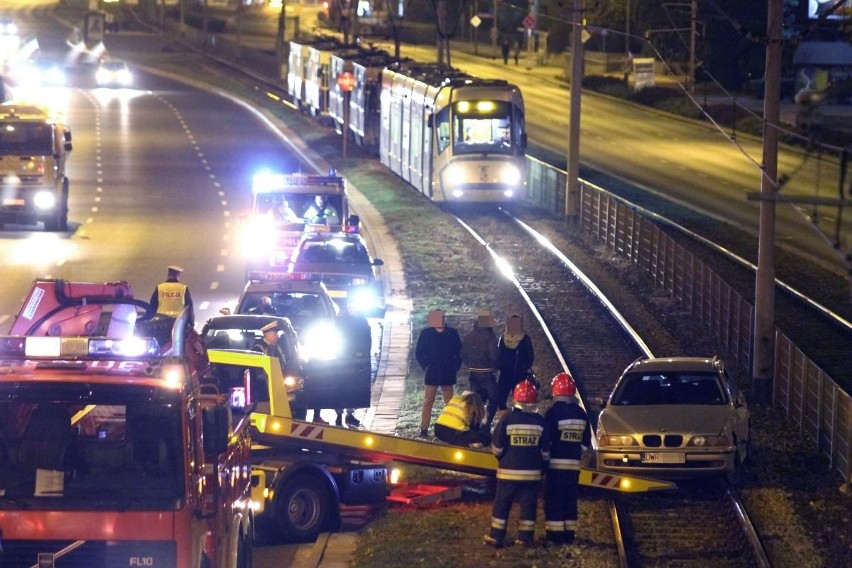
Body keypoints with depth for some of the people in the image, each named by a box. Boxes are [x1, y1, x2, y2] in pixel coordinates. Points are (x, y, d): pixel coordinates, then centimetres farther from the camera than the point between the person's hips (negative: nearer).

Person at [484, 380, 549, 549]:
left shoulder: (507, 419, -10)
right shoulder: (540, 421, -3)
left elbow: (497, 447, -6)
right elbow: (545, 450, 4)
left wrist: (501, 458, 16)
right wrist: (543, 465, 20)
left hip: (509, 471, -2)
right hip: (532, 472, 2)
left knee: (502, 504, 6)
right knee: (528, 505, 8)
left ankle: (496, 537, 7)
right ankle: (525, 538, 7)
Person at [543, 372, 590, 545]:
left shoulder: (553, 412, -13)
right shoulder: (581, 413, 7)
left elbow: (547, 439, -14)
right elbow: (586, 442, 10)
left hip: (555, 463, -6)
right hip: (574, 463, 6)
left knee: (553, 499, -1)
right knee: (570, 499, 12)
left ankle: (555, 534, -4)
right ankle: (569, 534, 13)